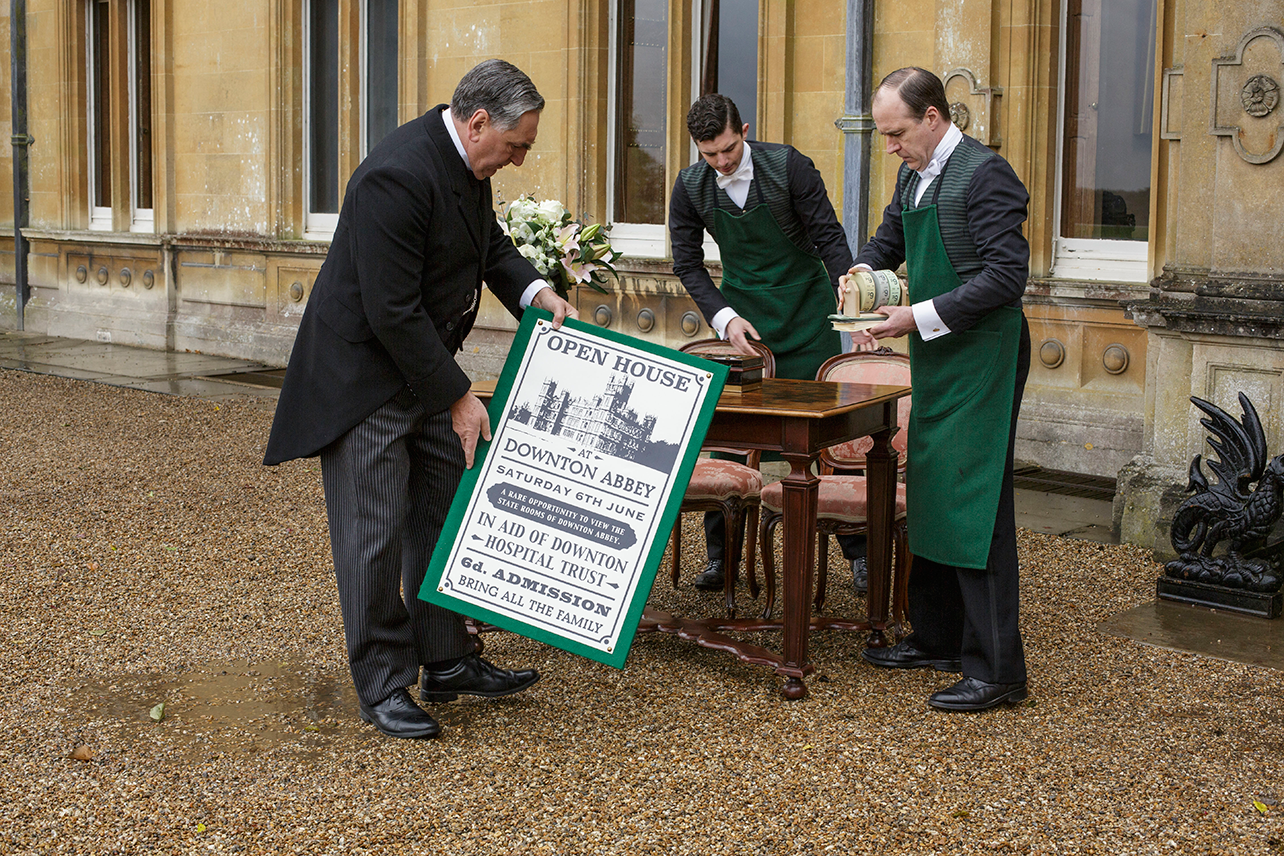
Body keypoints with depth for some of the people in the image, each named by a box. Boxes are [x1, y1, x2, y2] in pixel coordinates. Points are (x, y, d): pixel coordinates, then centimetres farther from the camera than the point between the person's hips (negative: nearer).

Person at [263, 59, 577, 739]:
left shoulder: (467, 163, 0)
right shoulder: (397, 176, -29)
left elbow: (491, 244, 19)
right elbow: (392, 312, -28)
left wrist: (535, 292, 0)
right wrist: (458, 396, -21)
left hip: (426, 370, 9)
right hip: (366, 375, -9)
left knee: (441, 518, 14)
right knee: (375, 533, -2)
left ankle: (447, 663, 26)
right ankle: (383, 686, 10)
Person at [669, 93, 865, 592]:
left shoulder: (788, 166, -13)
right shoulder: (690, 187, -5)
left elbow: (829, 237, -11)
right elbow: (688, 264, 0)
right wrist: (724, 319, -15)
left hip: (804, 308, -2)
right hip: (741, 312, 2)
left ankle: (858, 546, 8)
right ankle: (721, 552, 8)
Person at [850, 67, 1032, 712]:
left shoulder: (985, 175, -15)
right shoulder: (914, 176, 13)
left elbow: (1007, 273, -20)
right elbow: (889, 239, 29)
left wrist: (921, 316, -21)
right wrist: (865, 270, 6)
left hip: (982, 361, -9)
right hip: (937, 360, 9)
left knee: (974, 503, -9)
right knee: (928, 496, 14)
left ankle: (996, 669, -4)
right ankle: (937, 639, 27)